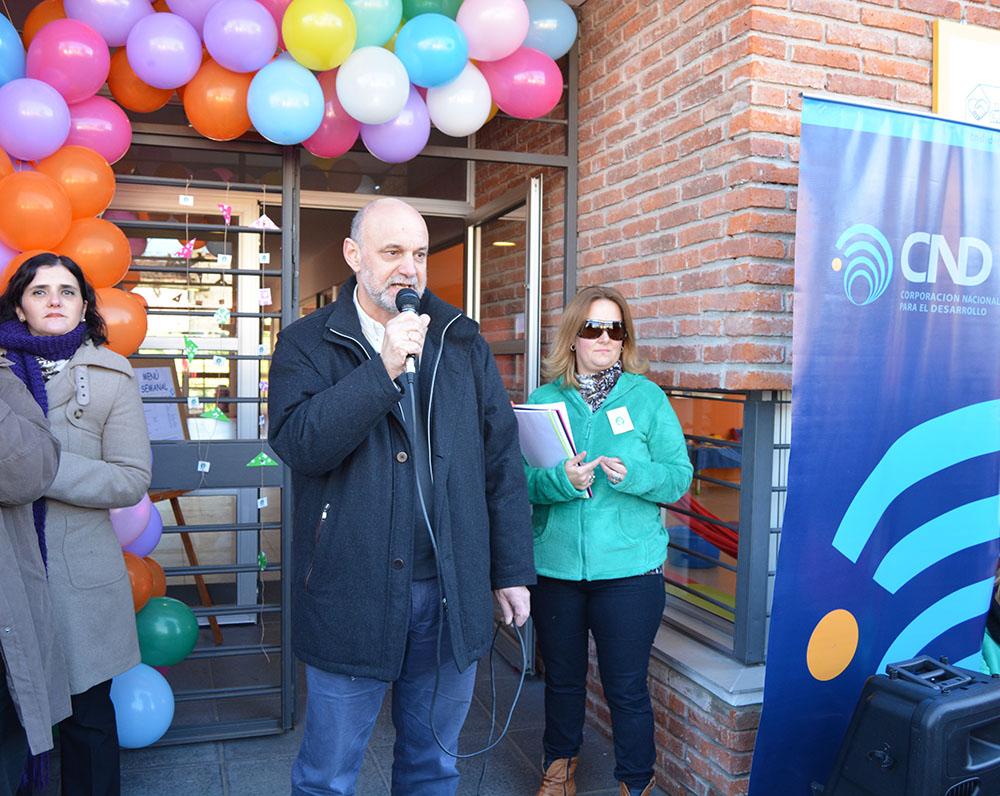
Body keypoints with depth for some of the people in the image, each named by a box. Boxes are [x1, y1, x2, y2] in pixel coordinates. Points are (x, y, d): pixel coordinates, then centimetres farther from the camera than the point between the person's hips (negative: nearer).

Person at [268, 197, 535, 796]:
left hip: (454, 592, 3)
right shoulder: (308, 344, -2)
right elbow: (297, 443, -19)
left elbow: (502, 458, 6)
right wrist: (383, 368, -23)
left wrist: (513, 570, 5)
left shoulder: (462, 341, 6)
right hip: (353, 596, -2)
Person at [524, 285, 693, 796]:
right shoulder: (544, 399, 4)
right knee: (562, 677, 18)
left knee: (626, 687, 5)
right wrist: (560, 480, -22)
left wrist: (632, 474, -22)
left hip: (628, 567, -2)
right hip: (553, 565, 2)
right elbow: (519, 479, -3)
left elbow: (679, 475, -4)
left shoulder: (647, 396, 0)